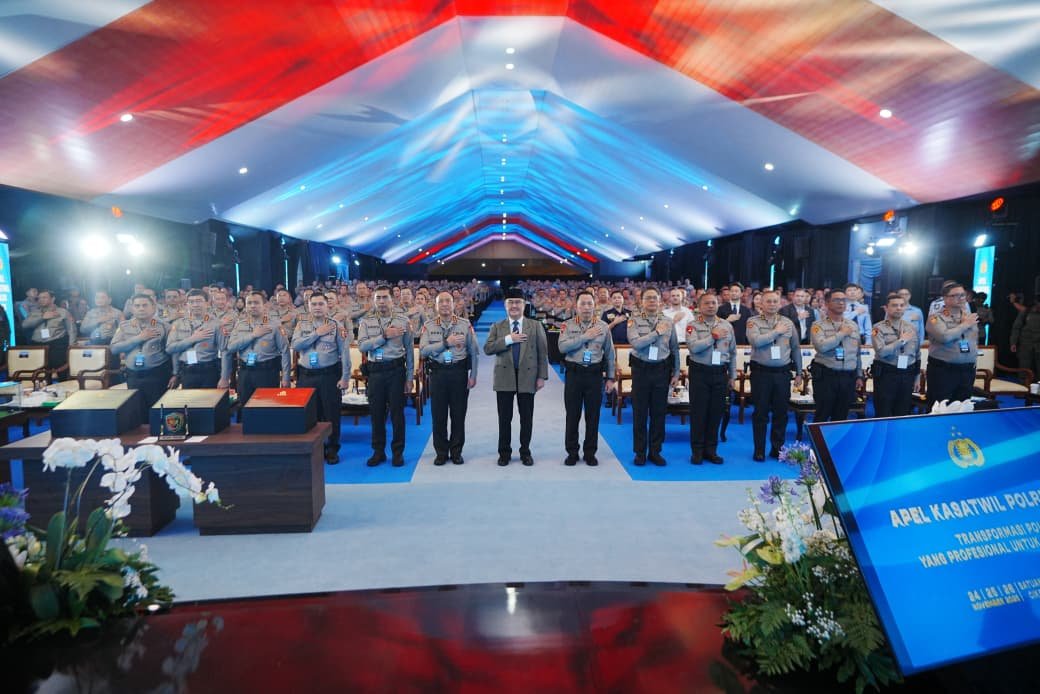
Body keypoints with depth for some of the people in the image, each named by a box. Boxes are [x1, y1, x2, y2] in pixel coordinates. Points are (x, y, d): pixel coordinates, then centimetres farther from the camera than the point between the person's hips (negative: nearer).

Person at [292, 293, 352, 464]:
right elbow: (295, 345, -8)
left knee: (331, 413, 2)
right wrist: (317, 333, -13)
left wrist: (345, 377, -8)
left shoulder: (336, 326, -1)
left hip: (329, 375, -2)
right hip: (306, 376, 2)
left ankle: (332, 450, 16)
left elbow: (344, 352, -3)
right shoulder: (302, 325, 8)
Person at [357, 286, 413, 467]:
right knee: (377, 412, 9)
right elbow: (362, 345, -10)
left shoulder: (403, 320, 2)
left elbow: (409, 349, 4)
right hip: (375, 370, 2)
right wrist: (385, 336, -18)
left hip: (396, 370, -1)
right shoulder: (366, 321, 5)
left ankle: (398, 452, 17)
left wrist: (409, 377, 2)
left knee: (397, 412, 4)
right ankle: (378, 451, 22)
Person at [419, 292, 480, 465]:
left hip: (459, 372, 0)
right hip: (437, 373, 0)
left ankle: (456, 451, 19)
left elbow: (473, 352, 4)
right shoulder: (428, 326, 4)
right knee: (438, 414, 5)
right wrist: (446, 343, -15)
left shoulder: (465, 325, 3)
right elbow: (423, 350, -9)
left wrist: (473, 376, 0)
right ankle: (441, 452, 18)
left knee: (458, 414, 5)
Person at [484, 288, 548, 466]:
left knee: (526, 418, 6)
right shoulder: (497, 327, 7)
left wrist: (542, 376, -3)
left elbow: (543, 353, 4)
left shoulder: (536, 326, 6)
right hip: (504, 378, 0)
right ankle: (504, 452, 18)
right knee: (504, 418, 6)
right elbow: (487, 348, -6)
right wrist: (508, 339, -16)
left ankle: (525, 452, 19)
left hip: (527, 377, 0)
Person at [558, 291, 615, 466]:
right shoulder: (568, 325, 1)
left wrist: (610, 378, 8)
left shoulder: (603, 327, 6)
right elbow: (562, 347, -15)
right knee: (572, 415, 6)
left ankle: (590, 453, 20)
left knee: (593, 416, 7)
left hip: (595, 374, 1)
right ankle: (572, 452, 19)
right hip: (574, 373, -1)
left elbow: (609, 353, 10)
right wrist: (585, 336, -16)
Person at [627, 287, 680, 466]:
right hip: (641, 369, -2)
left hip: (661, 370, 2)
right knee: (639, 412, 5)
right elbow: (635, 343, -18)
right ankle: (640, 452, 16)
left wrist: (676, 373, 8)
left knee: (659, 412, 8)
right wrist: (657, 332, -14)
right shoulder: (634, 320, -2)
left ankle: (655, 451, 20)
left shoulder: (668, 322, 7)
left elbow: (675, 349, 11)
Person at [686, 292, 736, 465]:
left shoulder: (727, 325, 10)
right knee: (698, 412, 1)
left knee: (716, 412, 7)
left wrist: (732, 376, 12)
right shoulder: (693, 325, -2)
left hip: (720, 373, 3)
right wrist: (713, 336, -15)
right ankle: (697, 451, 11)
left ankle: (711, 450, 19)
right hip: (700, 373, -3)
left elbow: (733, 353, 14)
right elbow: (693, 347, -19)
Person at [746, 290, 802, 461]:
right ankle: (759, 450, 13)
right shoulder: (753, 321, 0)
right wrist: (776, 331, -11)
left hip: (782, 373, 3)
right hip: (761, 372, -3)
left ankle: (777, 448, 22)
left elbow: (795, 349, 14)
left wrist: (799, 372, 14)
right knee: (760, 413, 4)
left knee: (781, 413, 9)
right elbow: (755, 341, -19)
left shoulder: (788, 322, 9)